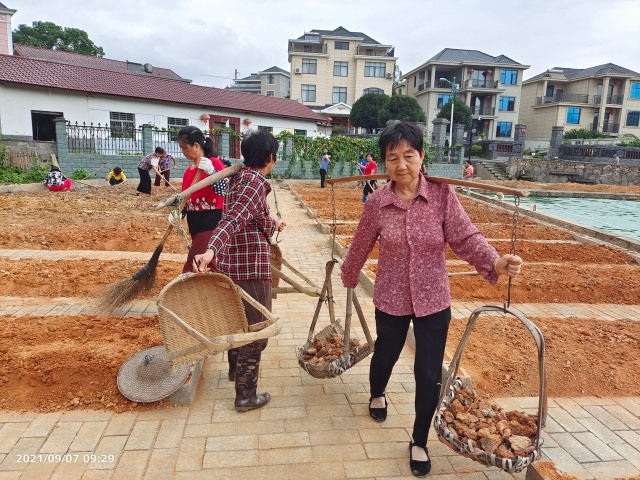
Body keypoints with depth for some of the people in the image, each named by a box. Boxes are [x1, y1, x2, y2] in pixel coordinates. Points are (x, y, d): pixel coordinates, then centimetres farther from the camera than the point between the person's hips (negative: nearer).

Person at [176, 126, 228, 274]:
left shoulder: (214, 163, -8)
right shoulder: (188, 171, 12)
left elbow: (224, 190, -19)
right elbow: (184, 198, 16)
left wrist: (211, 171, -32)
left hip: (211, 222, -8)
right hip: (195, 223, 8)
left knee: (191, 268, -9)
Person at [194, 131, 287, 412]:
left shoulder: (239, 177, 11)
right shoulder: (256, 182, -17)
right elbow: (234, 219, -33)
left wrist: (273, 224, 42)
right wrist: (211, 250, -46)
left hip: (231, 262, 10)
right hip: (251, 265, -10)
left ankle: (236, 368, 47)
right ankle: (246, 395, 13)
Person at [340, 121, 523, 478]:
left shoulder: (443, 195, -12)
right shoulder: (377, 202, -10)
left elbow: (466, 237, -17)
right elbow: (362, 245, 3)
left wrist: (496, 263, -34)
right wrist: (349, 277, 17)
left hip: (433, 300, 0)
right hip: (391, 299, 1)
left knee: (429, 374, 7)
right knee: (386, 355, 23)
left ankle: (420, 443, 31)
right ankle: (377, 395, 60)